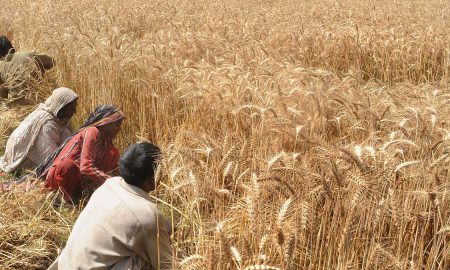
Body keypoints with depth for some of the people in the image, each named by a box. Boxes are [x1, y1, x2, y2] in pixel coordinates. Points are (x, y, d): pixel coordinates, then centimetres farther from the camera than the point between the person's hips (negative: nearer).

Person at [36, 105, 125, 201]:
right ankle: (68, 199, -14)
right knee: (68, 166, -42)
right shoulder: (92, 132, -18)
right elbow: (86, 167, -29)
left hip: (80, 178, 8)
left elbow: (112, 166, 14)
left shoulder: (105, 137, 6)